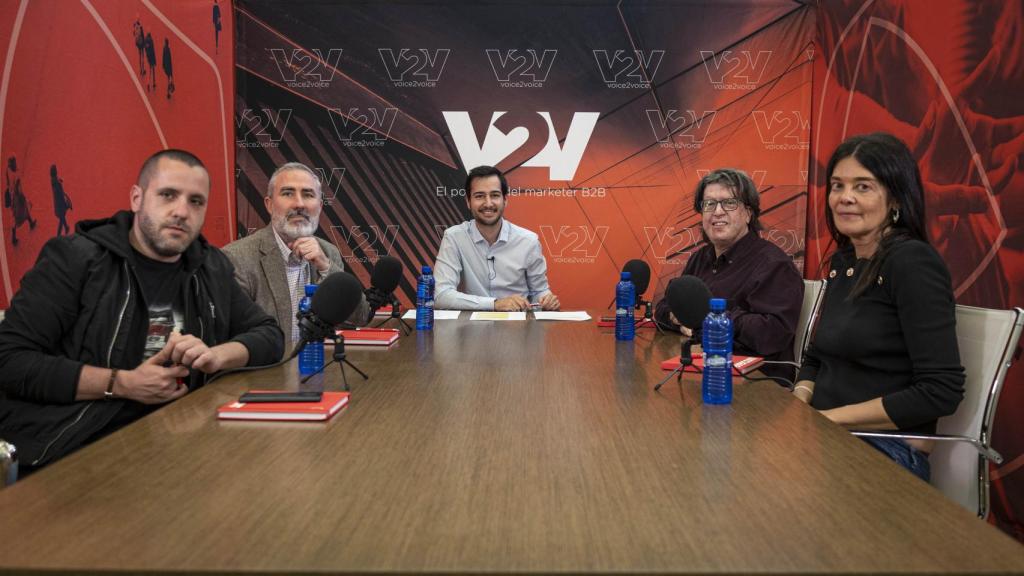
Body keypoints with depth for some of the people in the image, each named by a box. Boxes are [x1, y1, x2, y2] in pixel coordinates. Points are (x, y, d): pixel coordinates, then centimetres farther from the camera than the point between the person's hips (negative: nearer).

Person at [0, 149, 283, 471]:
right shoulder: (75, 259, -3)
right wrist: (122, 384, -16)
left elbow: (270, 336, 15)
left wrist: (216, 356, -6)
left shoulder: (210, 268, 12)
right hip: (71, 446, -5)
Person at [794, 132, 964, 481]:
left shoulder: (913, 263, -12)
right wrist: (799, 403, -2)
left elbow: (941, 391, -17)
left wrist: (831, 416, -14)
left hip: (888, 451, -6)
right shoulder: (841, 261, 10)